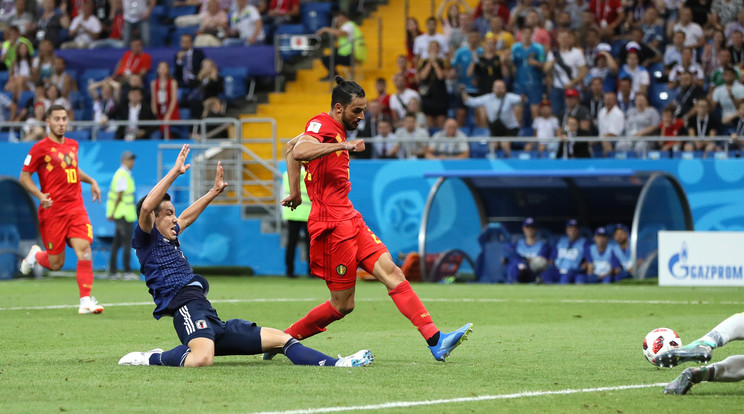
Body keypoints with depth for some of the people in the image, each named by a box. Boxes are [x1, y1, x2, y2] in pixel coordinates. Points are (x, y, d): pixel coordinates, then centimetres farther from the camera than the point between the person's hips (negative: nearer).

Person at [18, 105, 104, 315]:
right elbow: (24, 176, -3)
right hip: (52, 211, -4)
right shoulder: (41, 148, -6)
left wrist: (91, 181, 19)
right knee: (56, 263, 0)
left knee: (84, 250, -15)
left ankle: (86, 301, -14)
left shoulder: (72, 145, 13)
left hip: (76, 208, 4)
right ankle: (35, 254, 35)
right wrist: (40, 195, -17)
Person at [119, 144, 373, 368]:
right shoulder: (147, 239, 1)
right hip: (187, 305, -10)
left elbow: (186, 218, 49)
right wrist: (175, 172, -20)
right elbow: (146, 207, -20)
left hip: (211, 322, 10)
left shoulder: (169, 238, 28)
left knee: (280, 338, 6)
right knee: (201, 358, -43)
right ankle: (149, 359, -21)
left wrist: (215, 191, 56)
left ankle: (334, 364, 3)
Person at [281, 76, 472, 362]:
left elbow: (291, 146, 32)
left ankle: (435, 341, -13)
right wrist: (342, 145, -40)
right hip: (332, 225, -10)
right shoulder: (321, 125, -12)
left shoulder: (333, 129, 17)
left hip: (350, 220, 10)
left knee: (391, 272, -5)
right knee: (342, 304, -4)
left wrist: (295, 192, 30)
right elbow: (298, 152, -33)